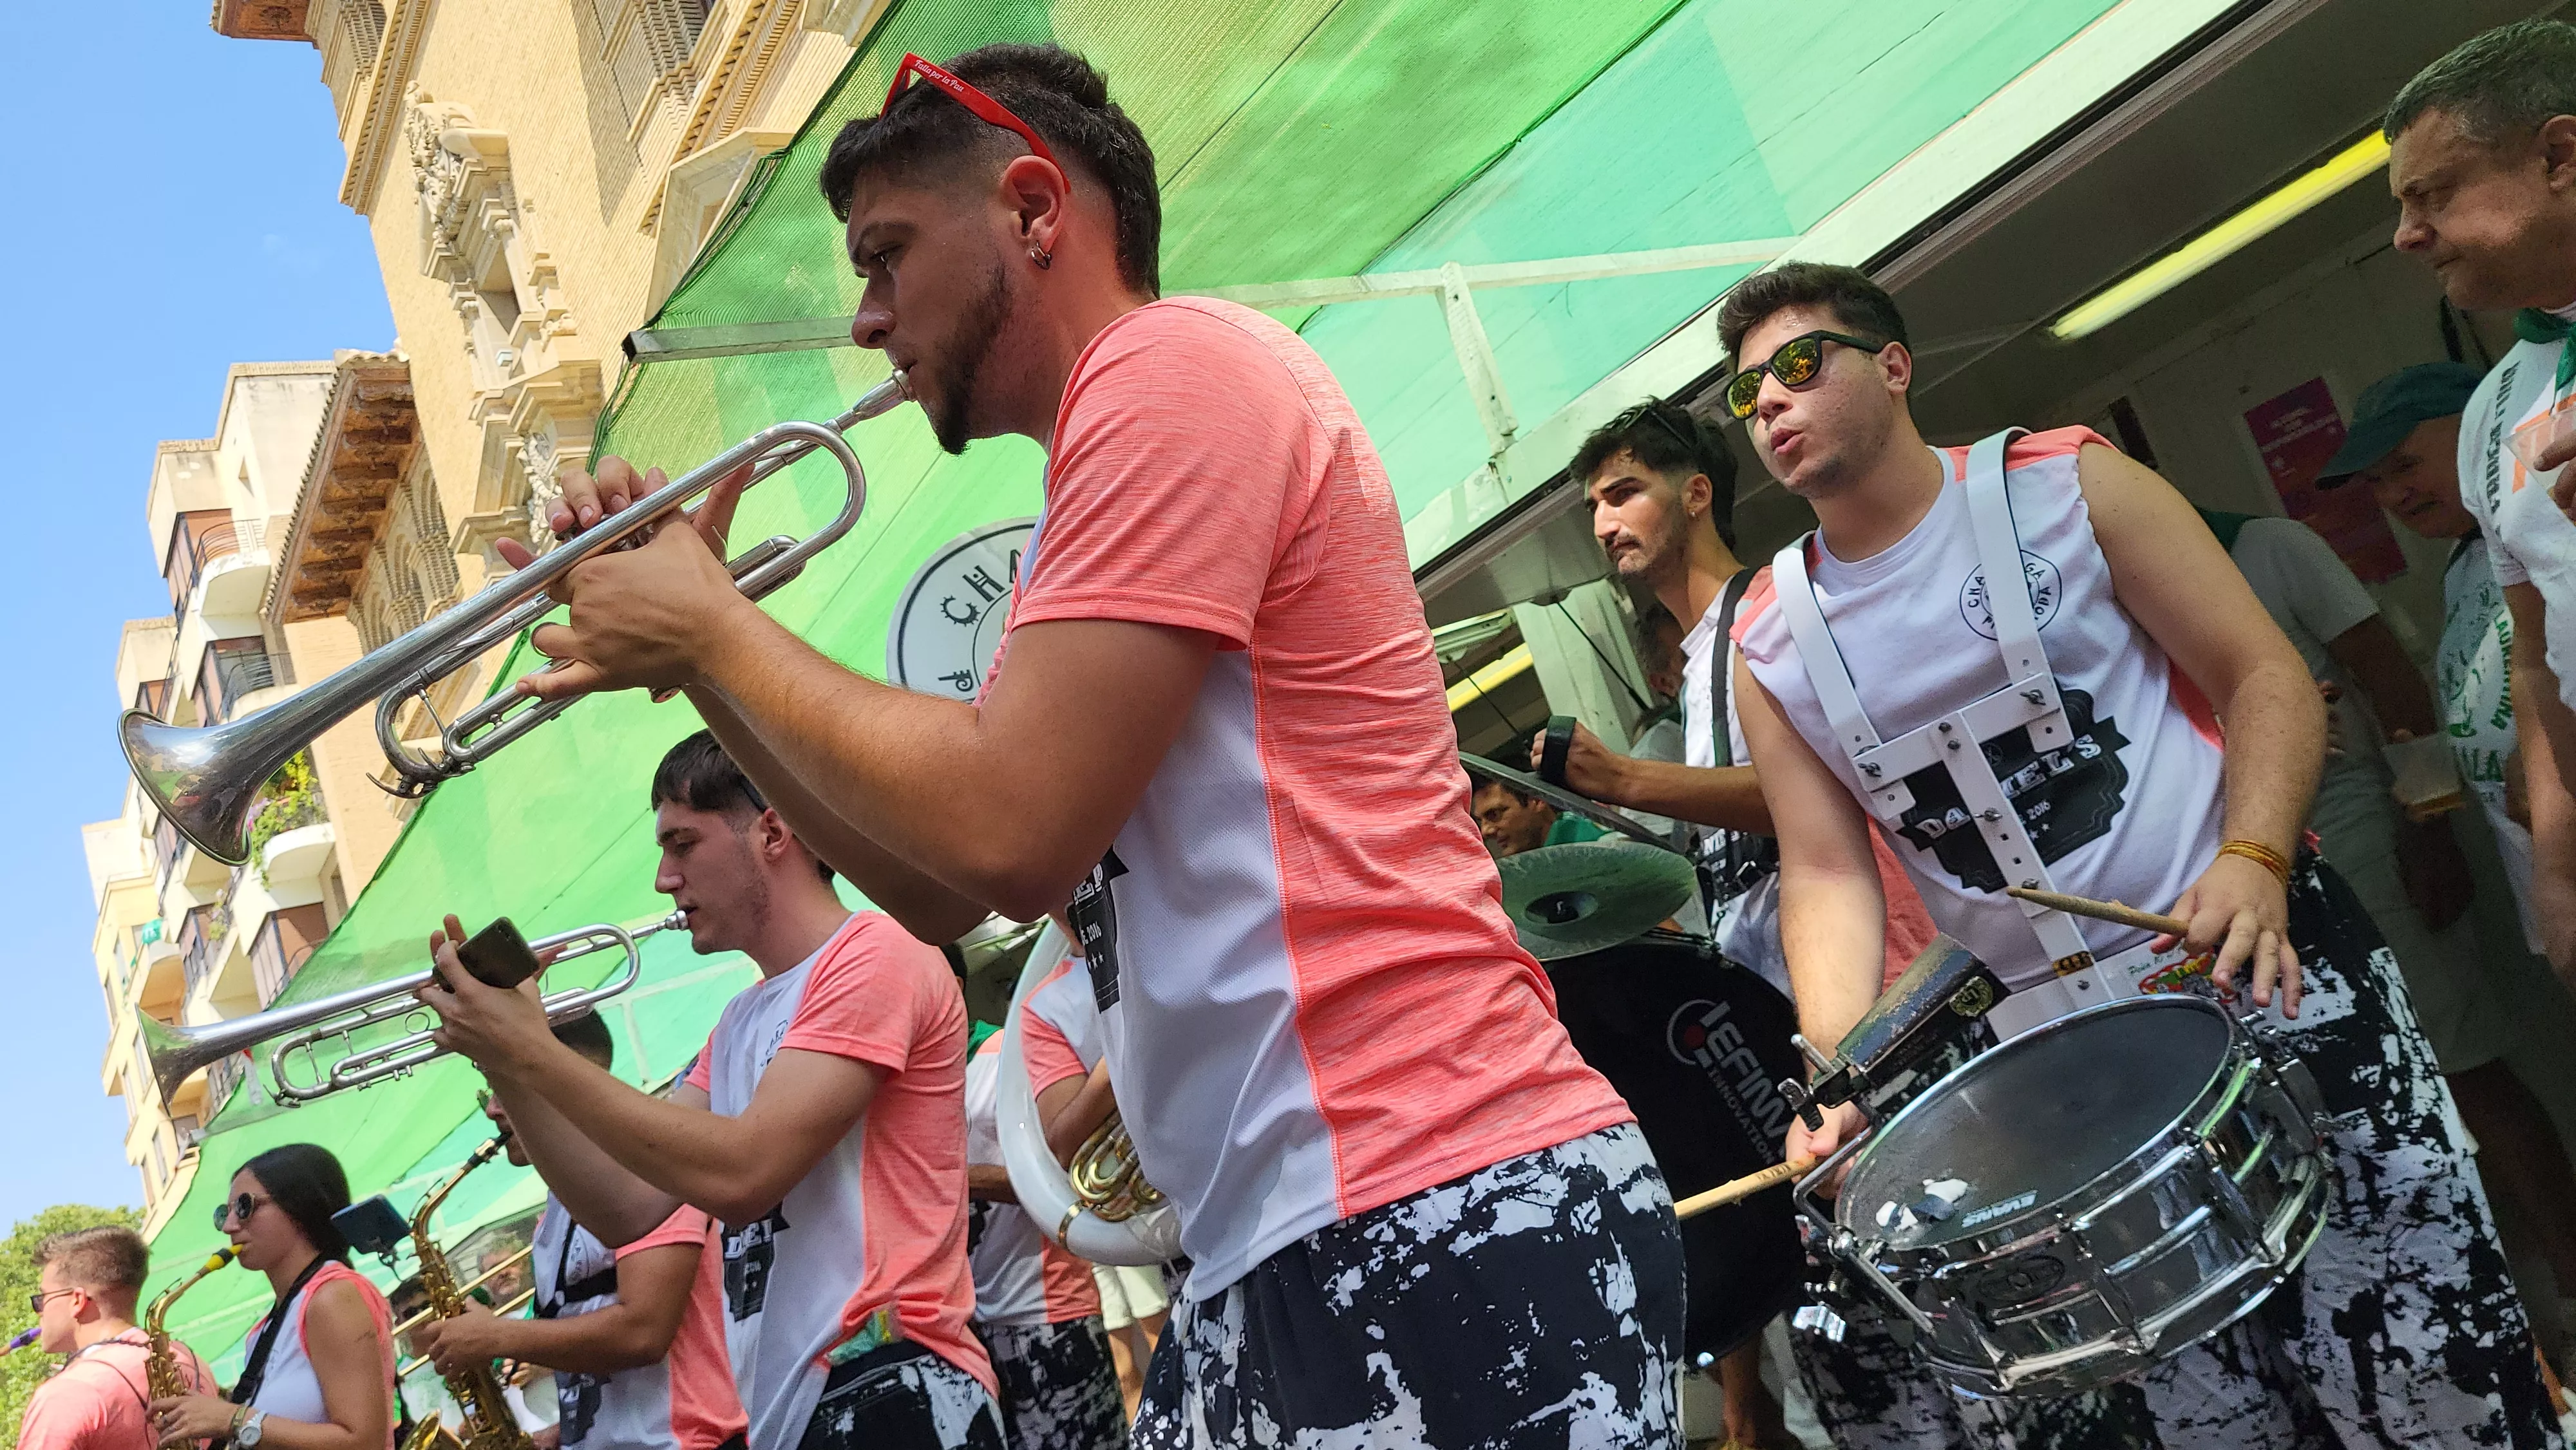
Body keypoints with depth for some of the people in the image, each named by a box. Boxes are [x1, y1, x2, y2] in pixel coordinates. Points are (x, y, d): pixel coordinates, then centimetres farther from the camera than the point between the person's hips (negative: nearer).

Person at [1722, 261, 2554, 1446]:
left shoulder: (2062, 485, -3)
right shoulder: (1769, 641, 3)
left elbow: (2266, 676, -4)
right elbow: (1824, 874, 1)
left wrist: (2253, 861, -22)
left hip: (2258, 965, -2)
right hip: (2042, 1051, 2)